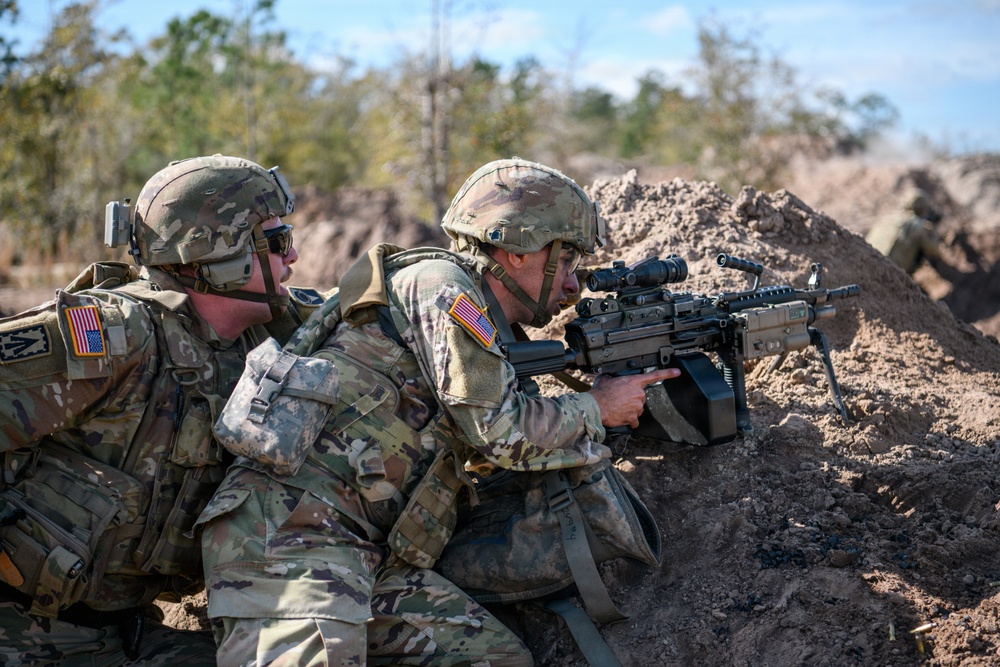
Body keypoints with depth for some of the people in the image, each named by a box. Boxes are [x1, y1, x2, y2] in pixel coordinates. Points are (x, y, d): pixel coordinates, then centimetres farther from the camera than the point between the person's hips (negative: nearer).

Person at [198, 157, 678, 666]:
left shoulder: (490, 336, 22)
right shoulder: (440, 283, -5)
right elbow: (499, 430, -11)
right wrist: (597, 409, 6)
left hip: (369, 555, 10)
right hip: (286, 528, -10)